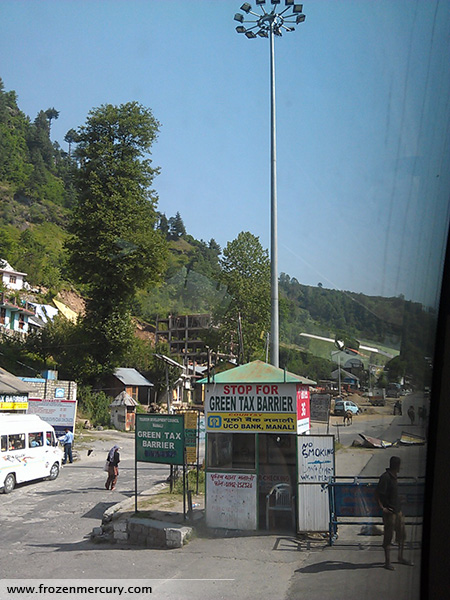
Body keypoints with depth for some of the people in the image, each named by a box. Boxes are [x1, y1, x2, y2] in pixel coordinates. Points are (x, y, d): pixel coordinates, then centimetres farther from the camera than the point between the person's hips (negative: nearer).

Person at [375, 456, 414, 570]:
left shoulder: (394, 476, 10)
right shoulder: (385, 477, -19)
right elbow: (377, 493, -20)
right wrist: (382, 508, -19)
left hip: (398, 510, 9)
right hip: (389, 511, -9)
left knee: (402, 534, 17)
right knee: (388, 536, 0)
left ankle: (401, 558, 32)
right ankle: (387, 562, 9)